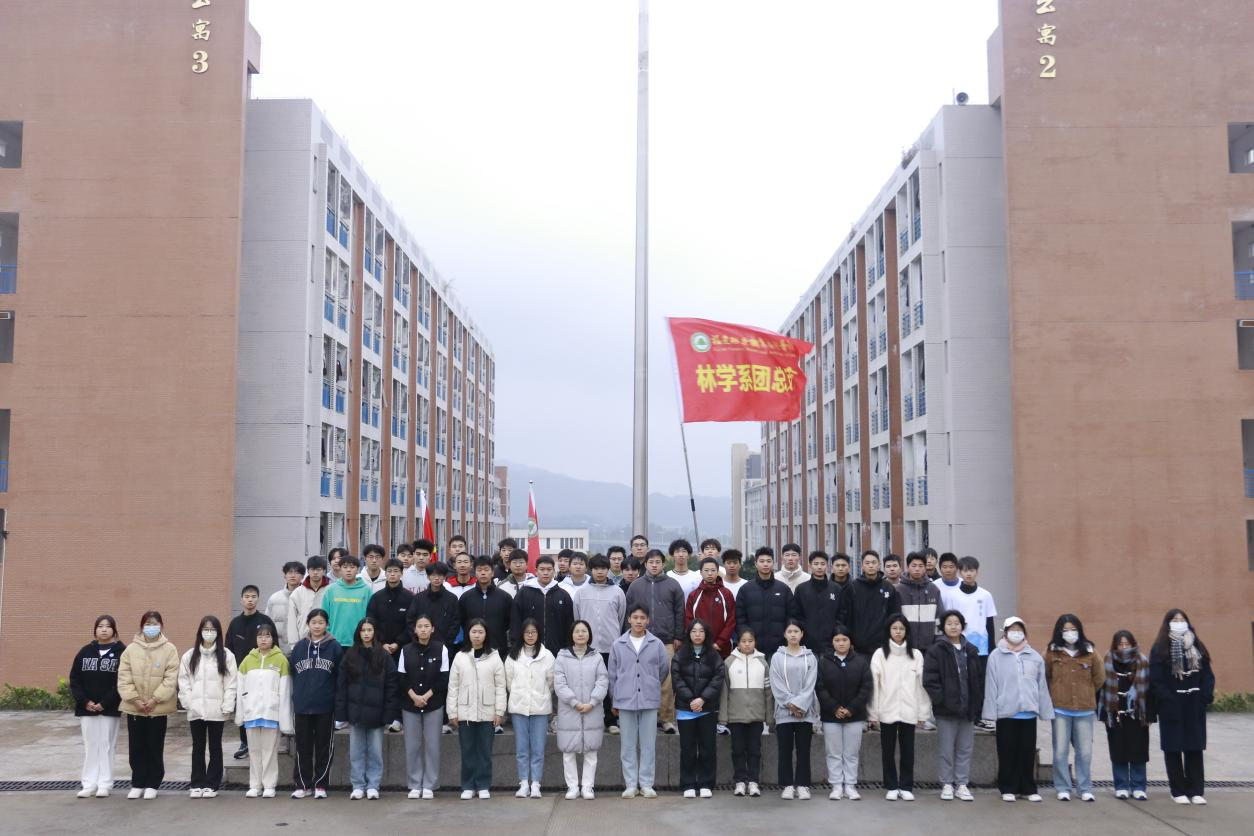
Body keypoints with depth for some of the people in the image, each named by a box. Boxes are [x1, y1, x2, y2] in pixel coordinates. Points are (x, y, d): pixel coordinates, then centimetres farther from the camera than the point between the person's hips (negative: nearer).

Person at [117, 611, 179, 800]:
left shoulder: (169, 650, -3)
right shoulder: (131, 649, 1)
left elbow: (171, 678, -8)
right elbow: (124, 677, -2)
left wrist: (155, 700, -15)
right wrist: (135, 699, -11)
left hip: (158, 708, -2)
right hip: (134, 707, 2)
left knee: (155, 748, 5)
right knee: (136, 747, 8)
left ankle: (152, 785, 16)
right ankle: (137, 784, 20)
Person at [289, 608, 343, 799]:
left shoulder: (334, 647, 0)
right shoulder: (299, 647, 7)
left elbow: (340, 676, 0)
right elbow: (292, 674, 9)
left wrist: (339, 702, -6)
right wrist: (295, 698, 3)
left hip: (325, 706, -2)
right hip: (302, 706, 2)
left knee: (324, 747, 5)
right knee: (303, 747, 7)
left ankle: (320, 785, 13)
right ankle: (302, 785, 16)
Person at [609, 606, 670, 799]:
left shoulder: (657, 644, 1)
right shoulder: (618, 644, 3)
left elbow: (664, 669, 12)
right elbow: (612, 675, 7)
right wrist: (614, 701, 8)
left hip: (649, 701, 0)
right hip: (625, 701, 0)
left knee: (649, 744, 3)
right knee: (628, 745, 4)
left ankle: (646, 784, 11)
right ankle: (630, 784, 11)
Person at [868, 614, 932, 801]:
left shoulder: (916, 655, 4)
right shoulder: (880, 654, -1)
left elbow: (921, 684, 4)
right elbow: (874, 685, -2)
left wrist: (923, 712, 1)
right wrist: (872, 713, -4)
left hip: (909, 711, 1)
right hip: (887, 711, -1)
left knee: (908, 750, 7)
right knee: (888, 751, 7)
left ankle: (906, 787, 18)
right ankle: (891, 787, 18)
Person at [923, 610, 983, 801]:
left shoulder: (970, 651, 9)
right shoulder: (936, 651, -5)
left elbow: (979, 680, 11)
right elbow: (930, 679, -10)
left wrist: (977, 704, 3)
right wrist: (942, 700, -15)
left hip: (967, 709, 4)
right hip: (946, 710, -4)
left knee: (966, 749, 8)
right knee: (947, 750, 4)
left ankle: (962, 784, 17)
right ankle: (947, 784, 14)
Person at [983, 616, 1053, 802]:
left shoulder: (1035, 657, 5)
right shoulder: (996, 656, -3)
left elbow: (1042, 686, 7)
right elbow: (991, 686, -4)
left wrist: (1045, 711, 5)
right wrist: (991, 712, -7)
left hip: (1028, 712, 2)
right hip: (1006, 712, -2)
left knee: (1028, 753, 9)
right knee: (1007, 753, 5)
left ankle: (1028, 789, 19)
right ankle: (1008, 789, 15)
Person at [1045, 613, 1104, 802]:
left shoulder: (1090, 651, 1)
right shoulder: (1052, 651, -3)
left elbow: (1099, 677, 11)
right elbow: (1045, 677, 6)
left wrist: (1087, 694, 13)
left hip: (1085, 709, 1)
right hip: (1060, 710, -1)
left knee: (1085, 752, 5)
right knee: (1061, 751, 3)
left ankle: (1085, 789, 17)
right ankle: (1063, 789, 14)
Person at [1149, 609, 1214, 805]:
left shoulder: (1197, 646, 12)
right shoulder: (1160, 649, -2)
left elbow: (1207, 673, 9)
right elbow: (1156, 679, -8)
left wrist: (1207, 695, -5)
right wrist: (1167, 700, -16)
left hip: (1194, 707, 4)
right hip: (1172, 707, -4)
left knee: (1195, 748, 6)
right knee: (1174, 749, 2)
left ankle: (1196, 791, 11)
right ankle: (1178, 791, 8)